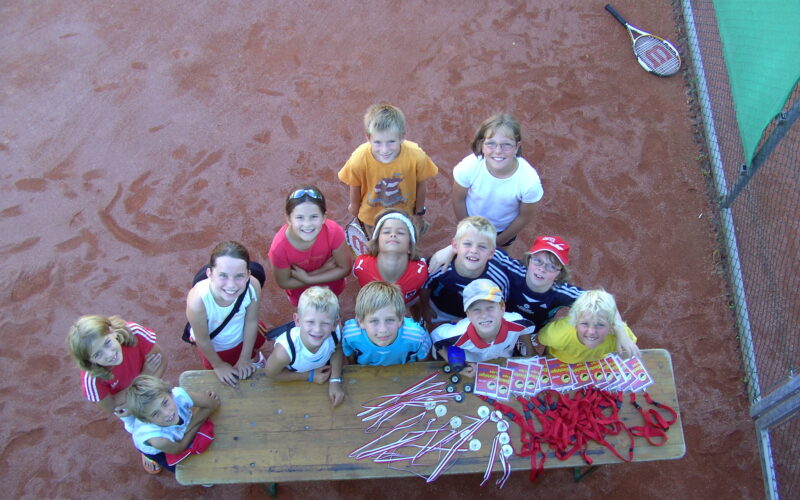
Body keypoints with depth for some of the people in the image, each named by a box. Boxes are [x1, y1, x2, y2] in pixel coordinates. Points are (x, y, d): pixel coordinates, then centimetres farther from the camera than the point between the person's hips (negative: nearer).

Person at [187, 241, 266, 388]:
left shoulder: (253, 286, -39)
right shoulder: (198, 300, -44)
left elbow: (251, 321, -18)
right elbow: (203, 340, -24)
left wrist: (245, 359, -4)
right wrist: (218, 365, -6)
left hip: (242, 337, 2)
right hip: (214, 346, -2)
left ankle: (254, 358, 67)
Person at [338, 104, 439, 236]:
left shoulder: (416, 156, -35)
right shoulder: (359, 159, -36)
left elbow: (420, 185, -15)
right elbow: (355, 186, -14)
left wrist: (419, 213, 1)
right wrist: (354, 206, 5)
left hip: (405, 213, 0)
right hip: (372, 216, 0)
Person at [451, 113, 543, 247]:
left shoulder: (530, 181, -36)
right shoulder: (468, 167, -36)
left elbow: (525, 217, -16)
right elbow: (458, 200, -15)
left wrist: (499, 240, -5)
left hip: (504, 229, 0)